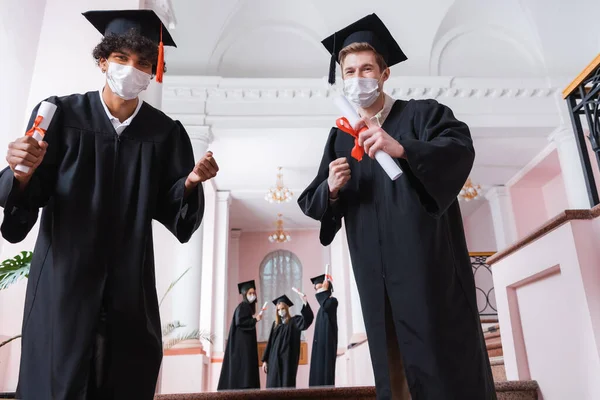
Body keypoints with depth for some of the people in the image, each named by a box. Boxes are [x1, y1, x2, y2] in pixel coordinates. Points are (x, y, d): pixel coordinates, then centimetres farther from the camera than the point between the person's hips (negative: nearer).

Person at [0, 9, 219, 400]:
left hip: (129, 289, 2)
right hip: (63, 281, -1)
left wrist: (190, 184, -19)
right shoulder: (62, 115, -3)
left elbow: (172, 211, 0)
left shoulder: (165, 133, 1)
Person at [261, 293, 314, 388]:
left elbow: (307, 319, -18)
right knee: (273, 386, 2)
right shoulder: (275, 324, 14)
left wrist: (305, 304, -34)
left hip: (288, 359, -4)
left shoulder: (295, 321, 2)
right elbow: (270, 342, 12)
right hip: (274, 359, 4)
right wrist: (265, 360, 6)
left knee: (287, 385, -5)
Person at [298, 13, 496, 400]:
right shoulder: (340, 137, 16)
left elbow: (462, 148, -14)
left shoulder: (421, 113, 5)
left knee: (450, 365, -2)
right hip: (378, 275, 4)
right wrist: (331, 190, -9)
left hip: (429, 263, -3)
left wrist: (402, 148, -30)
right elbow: (311, 202, 13)